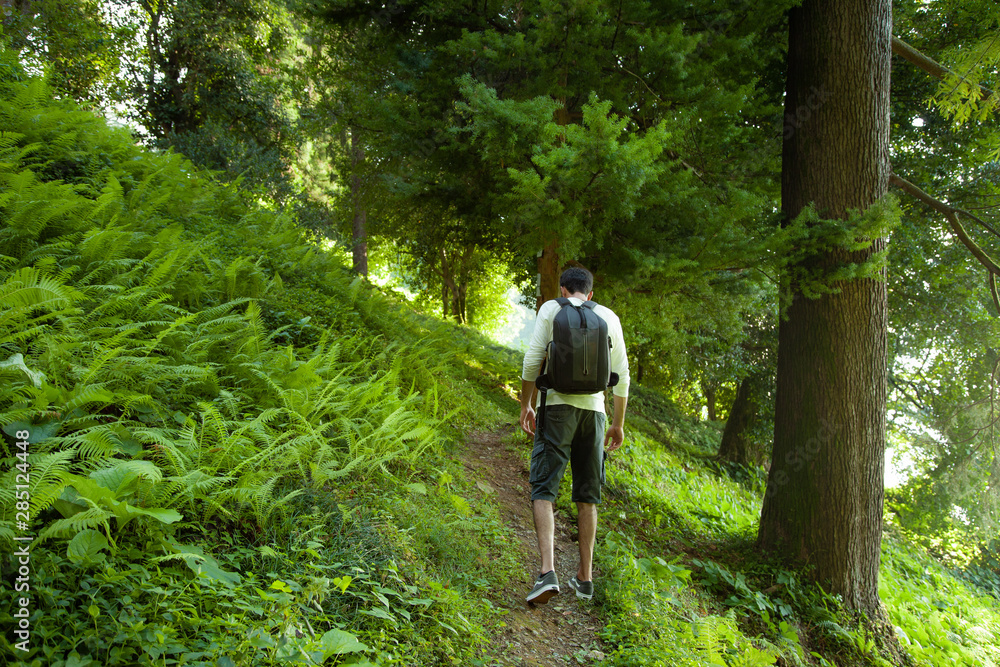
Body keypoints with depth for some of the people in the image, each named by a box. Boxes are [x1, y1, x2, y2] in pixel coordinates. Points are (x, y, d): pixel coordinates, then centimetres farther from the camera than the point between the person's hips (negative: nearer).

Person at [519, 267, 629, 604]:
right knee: (587, 496, 12)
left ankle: (548, 571, -19)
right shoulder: (609, 317, 12)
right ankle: (585, 577, 17)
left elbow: (532, 360, -3)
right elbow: (621, 375, 10)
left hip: (558, 405, -3)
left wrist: (525, 405, 6)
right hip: (594, 410, 3)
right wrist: (618, 422, 17)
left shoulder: (550, 309, 5)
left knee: (544, 489, -3)